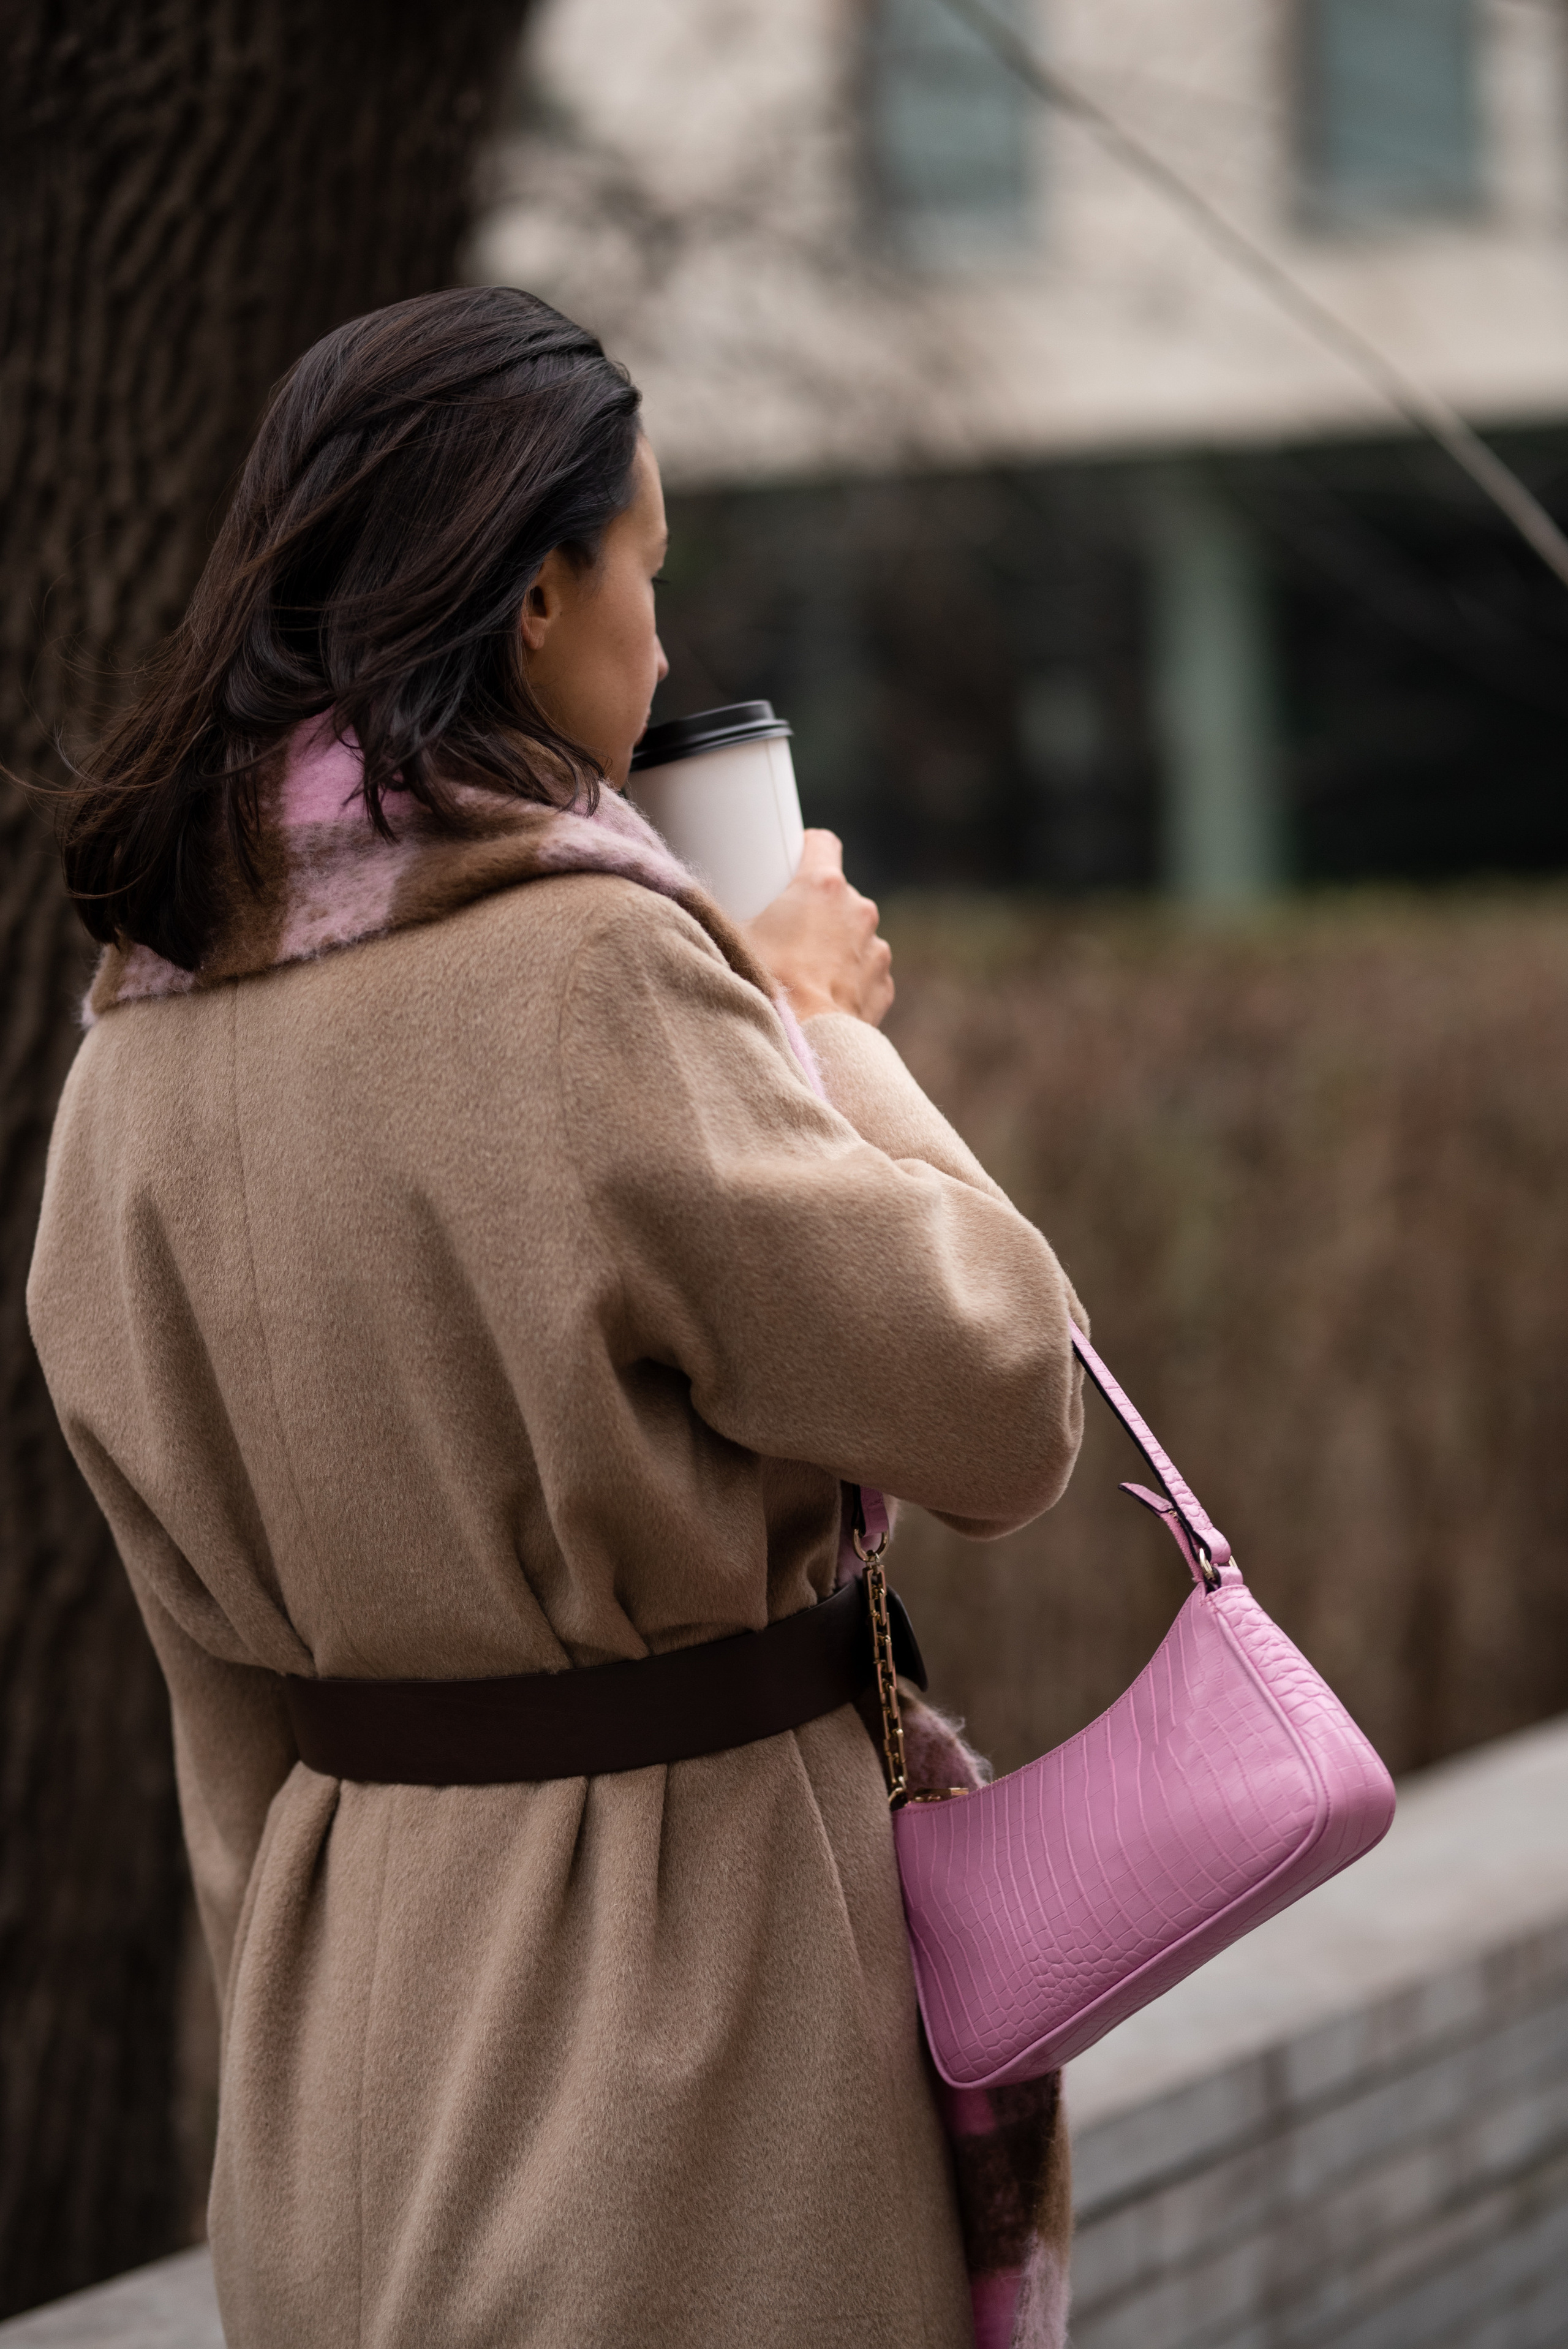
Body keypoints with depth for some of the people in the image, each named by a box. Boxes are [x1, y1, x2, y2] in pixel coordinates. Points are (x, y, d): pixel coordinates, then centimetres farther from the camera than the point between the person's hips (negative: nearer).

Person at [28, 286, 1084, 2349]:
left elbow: (209, 1623, 11)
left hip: (348, 1922, 7)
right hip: (674, 1930, -7)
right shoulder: (579, 963, -20)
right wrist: (825, 1027, -3)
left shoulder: (142, 1029, 4)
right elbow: (993, 1403, -17)